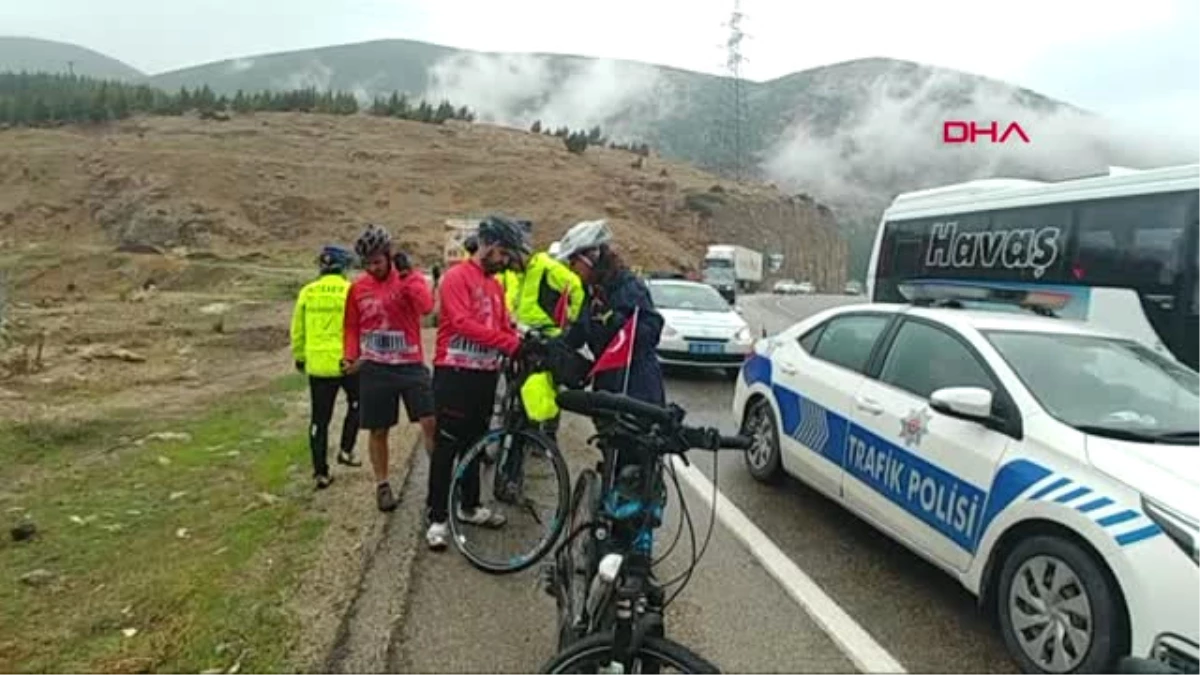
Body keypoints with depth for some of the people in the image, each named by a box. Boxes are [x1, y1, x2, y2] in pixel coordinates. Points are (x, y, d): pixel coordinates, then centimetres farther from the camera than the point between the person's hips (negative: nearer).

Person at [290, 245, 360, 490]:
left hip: (318, 364, 3)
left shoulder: (307, 292, 2)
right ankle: (346, 450, 16)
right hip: (347, 362, -3)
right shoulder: (351, 291, -9)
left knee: (320, 419, 9)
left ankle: (321, 472, 13)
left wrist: (299, 357, 21)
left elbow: (297, 330, 8)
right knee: (356, 404, 24)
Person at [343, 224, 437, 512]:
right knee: (378, 431, 10)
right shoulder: (358, 287, 4)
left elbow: (427, 306, -21)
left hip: (410, 364, -2)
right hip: (374, 367, 2)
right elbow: (351, 326, 13)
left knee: (430, 422, -11)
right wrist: (350, 356, 0)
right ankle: (382, 485, 26)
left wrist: (406, 276, -24)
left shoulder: (411, 278, -2)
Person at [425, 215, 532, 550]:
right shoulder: (456, 277, -10)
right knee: (447, 446, -2)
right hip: (455, 373, -7)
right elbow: (463, 323, -22)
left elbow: (504, 326, 16)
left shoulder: (496, 285, 14)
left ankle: (470, 506, 30)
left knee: (474, 443, 17)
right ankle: (438, 517, 4)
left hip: (485, 375, 8)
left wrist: (521, 345, -6)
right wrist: (512, 343, -26)